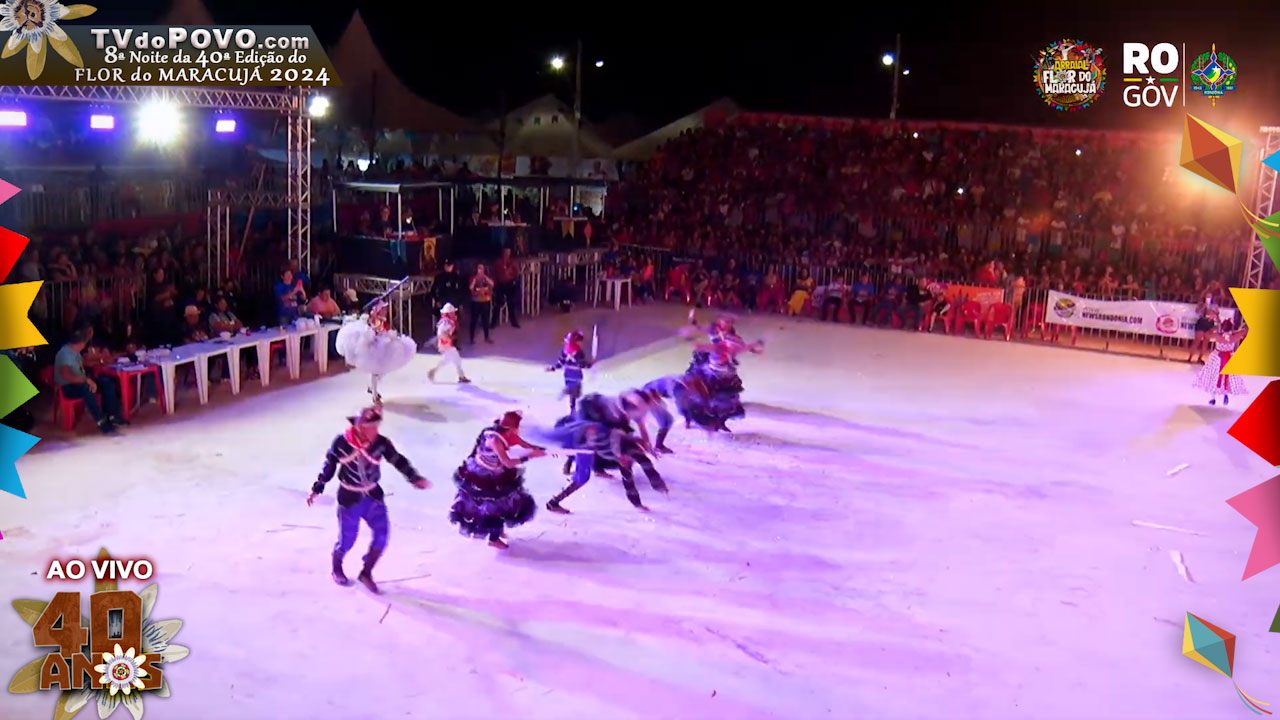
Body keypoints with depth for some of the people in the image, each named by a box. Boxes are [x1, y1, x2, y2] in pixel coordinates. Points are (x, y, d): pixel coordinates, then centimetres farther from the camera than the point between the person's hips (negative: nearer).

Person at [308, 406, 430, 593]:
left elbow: (398, 461, -5)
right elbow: (329, 467, -5)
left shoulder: (381, 443, -15)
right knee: (347, 539, 7)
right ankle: (337, 569, 39)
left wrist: (414, 478, -14)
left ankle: (366, 573, 16)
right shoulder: (341, 443, -19)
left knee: (382, 534, -6)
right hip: (349, 498, -2)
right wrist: (316, 490, 2)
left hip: (373, 496, 2)